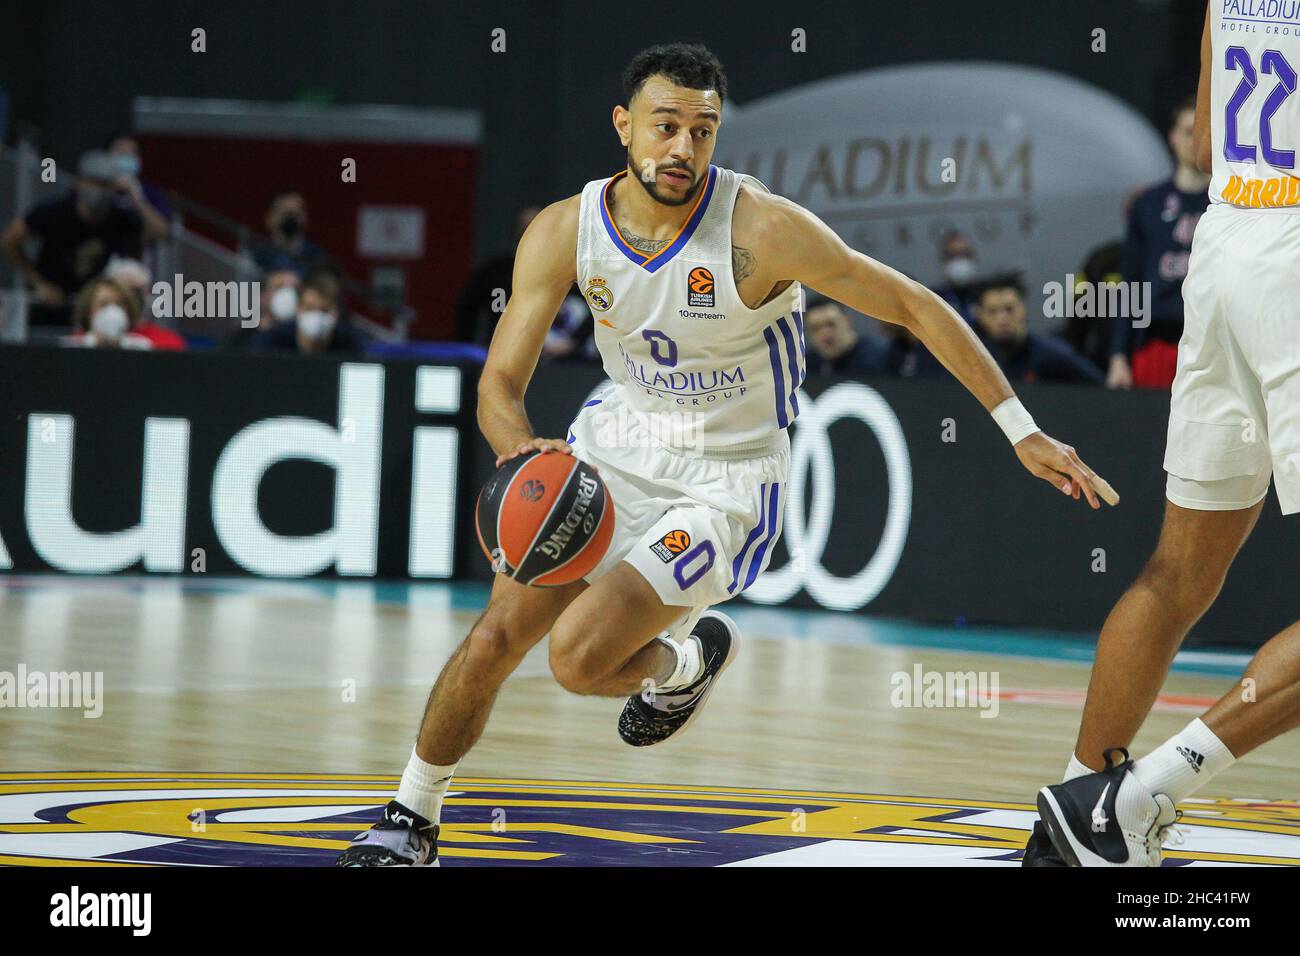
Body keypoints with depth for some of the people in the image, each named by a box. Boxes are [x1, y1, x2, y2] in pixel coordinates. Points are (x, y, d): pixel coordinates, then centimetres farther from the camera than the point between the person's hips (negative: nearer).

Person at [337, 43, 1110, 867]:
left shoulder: (762, 229, -23)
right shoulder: (565, 233, -11)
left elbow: (914, 307, -16)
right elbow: (501, 384, -8)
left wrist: (1024, 433, -17)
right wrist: (522, 450, -32)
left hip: (726, 482, -4)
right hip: (617, 444, 4)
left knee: (580, 657, -19)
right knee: (499, 634, -6)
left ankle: (688, 659, 16)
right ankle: (411, 821, 17)